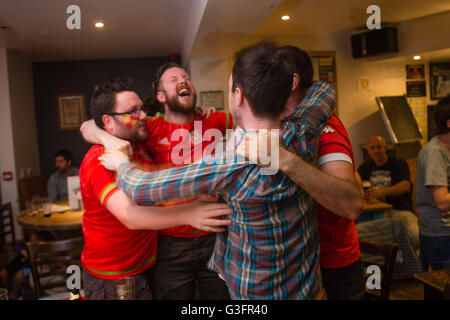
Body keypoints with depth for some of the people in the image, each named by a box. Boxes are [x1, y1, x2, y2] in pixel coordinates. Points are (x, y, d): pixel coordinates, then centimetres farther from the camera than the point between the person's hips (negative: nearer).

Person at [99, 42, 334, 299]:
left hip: (255, 292, -6)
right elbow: (325, 91, 9)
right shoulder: (303, 136, -16)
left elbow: (141, 188, -22)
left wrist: (121, 163, -2)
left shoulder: (230, 167, -33)